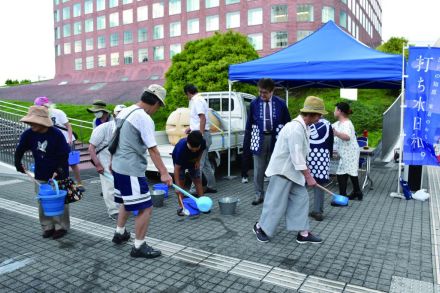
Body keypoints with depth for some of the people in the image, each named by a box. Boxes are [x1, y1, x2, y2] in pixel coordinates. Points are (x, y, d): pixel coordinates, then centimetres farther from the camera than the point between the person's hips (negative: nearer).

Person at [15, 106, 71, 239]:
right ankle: (47, 227, 25)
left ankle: (62, 227, 21)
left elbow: (65, 154, -16)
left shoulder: (56, 134, -20)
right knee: (42, 202, 10)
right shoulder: (28, 134, -9)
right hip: (40, 175, 4)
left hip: (58, 175, -4)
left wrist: (59, 171, -21)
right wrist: (18, 165, 0)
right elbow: (19, 151, 5)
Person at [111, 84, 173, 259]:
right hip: (131, 170, -10)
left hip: (118, 166, 10)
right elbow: (152, 149, -23)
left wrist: (112, 161, 29)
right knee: (145, 208, -2)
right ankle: (139, 247, 8)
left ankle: (119, 233, 42)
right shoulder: (144, 118, -17)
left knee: (127, 202, 27)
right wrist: (164, 173, -23)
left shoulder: (124, 112, 10)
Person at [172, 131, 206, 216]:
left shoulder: (202, 142, -33)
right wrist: (177, 187, -36)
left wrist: (198, 161, -14)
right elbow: (176, 169, -36)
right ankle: (181, 207, 2)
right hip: (180, 161, -3)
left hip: (193, 161, 3)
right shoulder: (181, 147, -42)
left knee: (198, 180, -1)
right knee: (181, 182, -6)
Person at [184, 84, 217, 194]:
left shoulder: (197, 101, -12)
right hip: (201, 134, 10)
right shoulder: (198, 100, 18)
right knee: (205, 162, 15)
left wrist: (200, 135, -25)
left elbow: (203, 118, -22)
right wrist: (191, 127, 31)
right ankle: (211, 186, 23)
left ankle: (194, 190, -8)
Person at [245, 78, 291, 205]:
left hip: (275, 138, 0)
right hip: (259, 138, 0)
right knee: (258, 170, 5)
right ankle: (259, 195, 17)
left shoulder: (280, 104, -2)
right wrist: (251, 136, 6)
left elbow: (287, 122, 6)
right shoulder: (254, 103, -1)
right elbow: (249, 123, 8)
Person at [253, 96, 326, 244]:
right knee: (276, 202, 1)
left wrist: (306, 171, 18)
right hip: (283, 170, -10)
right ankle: (259, 227, 21)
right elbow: (296, 156, -26)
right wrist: (308, 176, -20)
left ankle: (303, 233, 18)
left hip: (292, 170, 10)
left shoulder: (302, 127, 7)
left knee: (301, 199, 10)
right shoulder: (295, 128, -25)